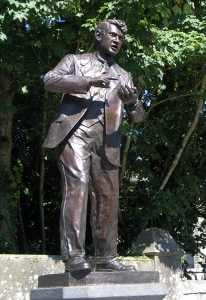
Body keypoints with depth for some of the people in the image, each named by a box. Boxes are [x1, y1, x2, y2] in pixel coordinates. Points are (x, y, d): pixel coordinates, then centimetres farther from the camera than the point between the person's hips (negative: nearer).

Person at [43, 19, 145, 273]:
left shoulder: (123, 76, 29)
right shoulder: (75, 61, 19)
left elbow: (137, 118, 22)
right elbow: (50, 80, 0)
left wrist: (132, 102, -3)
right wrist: (88, 82, -11)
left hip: (106, 142, 5)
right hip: (74, 132, -4)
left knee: (108, 196, 0)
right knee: (76, 186, -19)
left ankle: (106, 258, 6)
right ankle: (73, 256, -23)